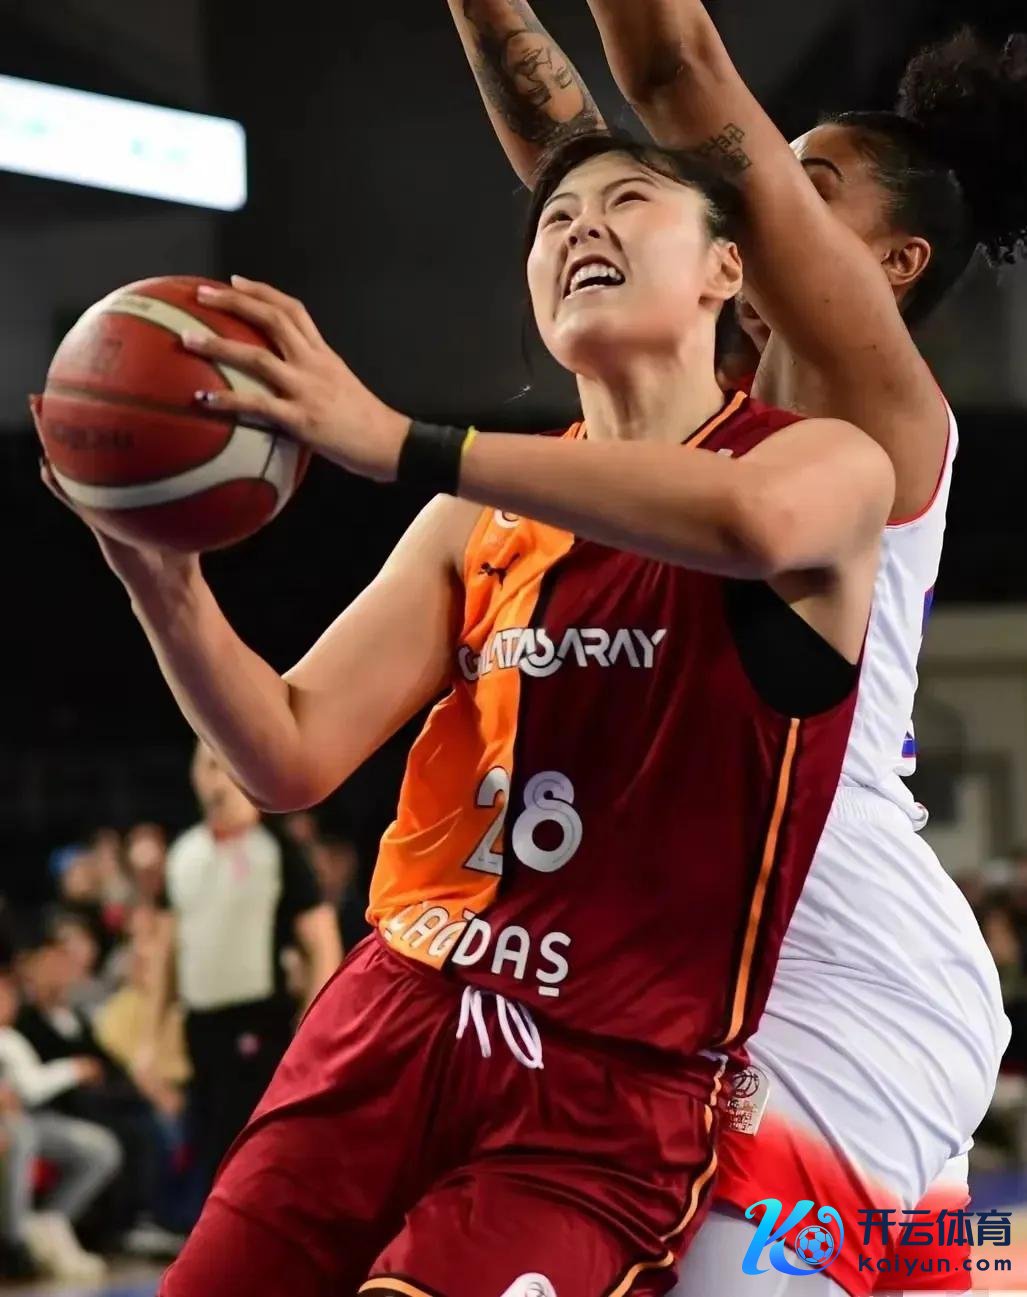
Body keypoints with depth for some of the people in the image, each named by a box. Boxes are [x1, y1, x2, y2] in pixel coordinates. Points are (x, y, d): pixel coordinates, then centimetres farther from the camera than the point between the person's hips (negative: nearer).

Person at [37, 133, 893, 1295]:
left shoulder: (827, 464, -2)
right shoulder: (482, 520, 13)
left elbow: (753, 521, -29)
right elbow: (290, 756, 6)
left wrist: (399, 446, -31)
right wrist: (163, 580, -12)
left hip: (612, 1085, -5)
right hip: (394, 1025, 5)